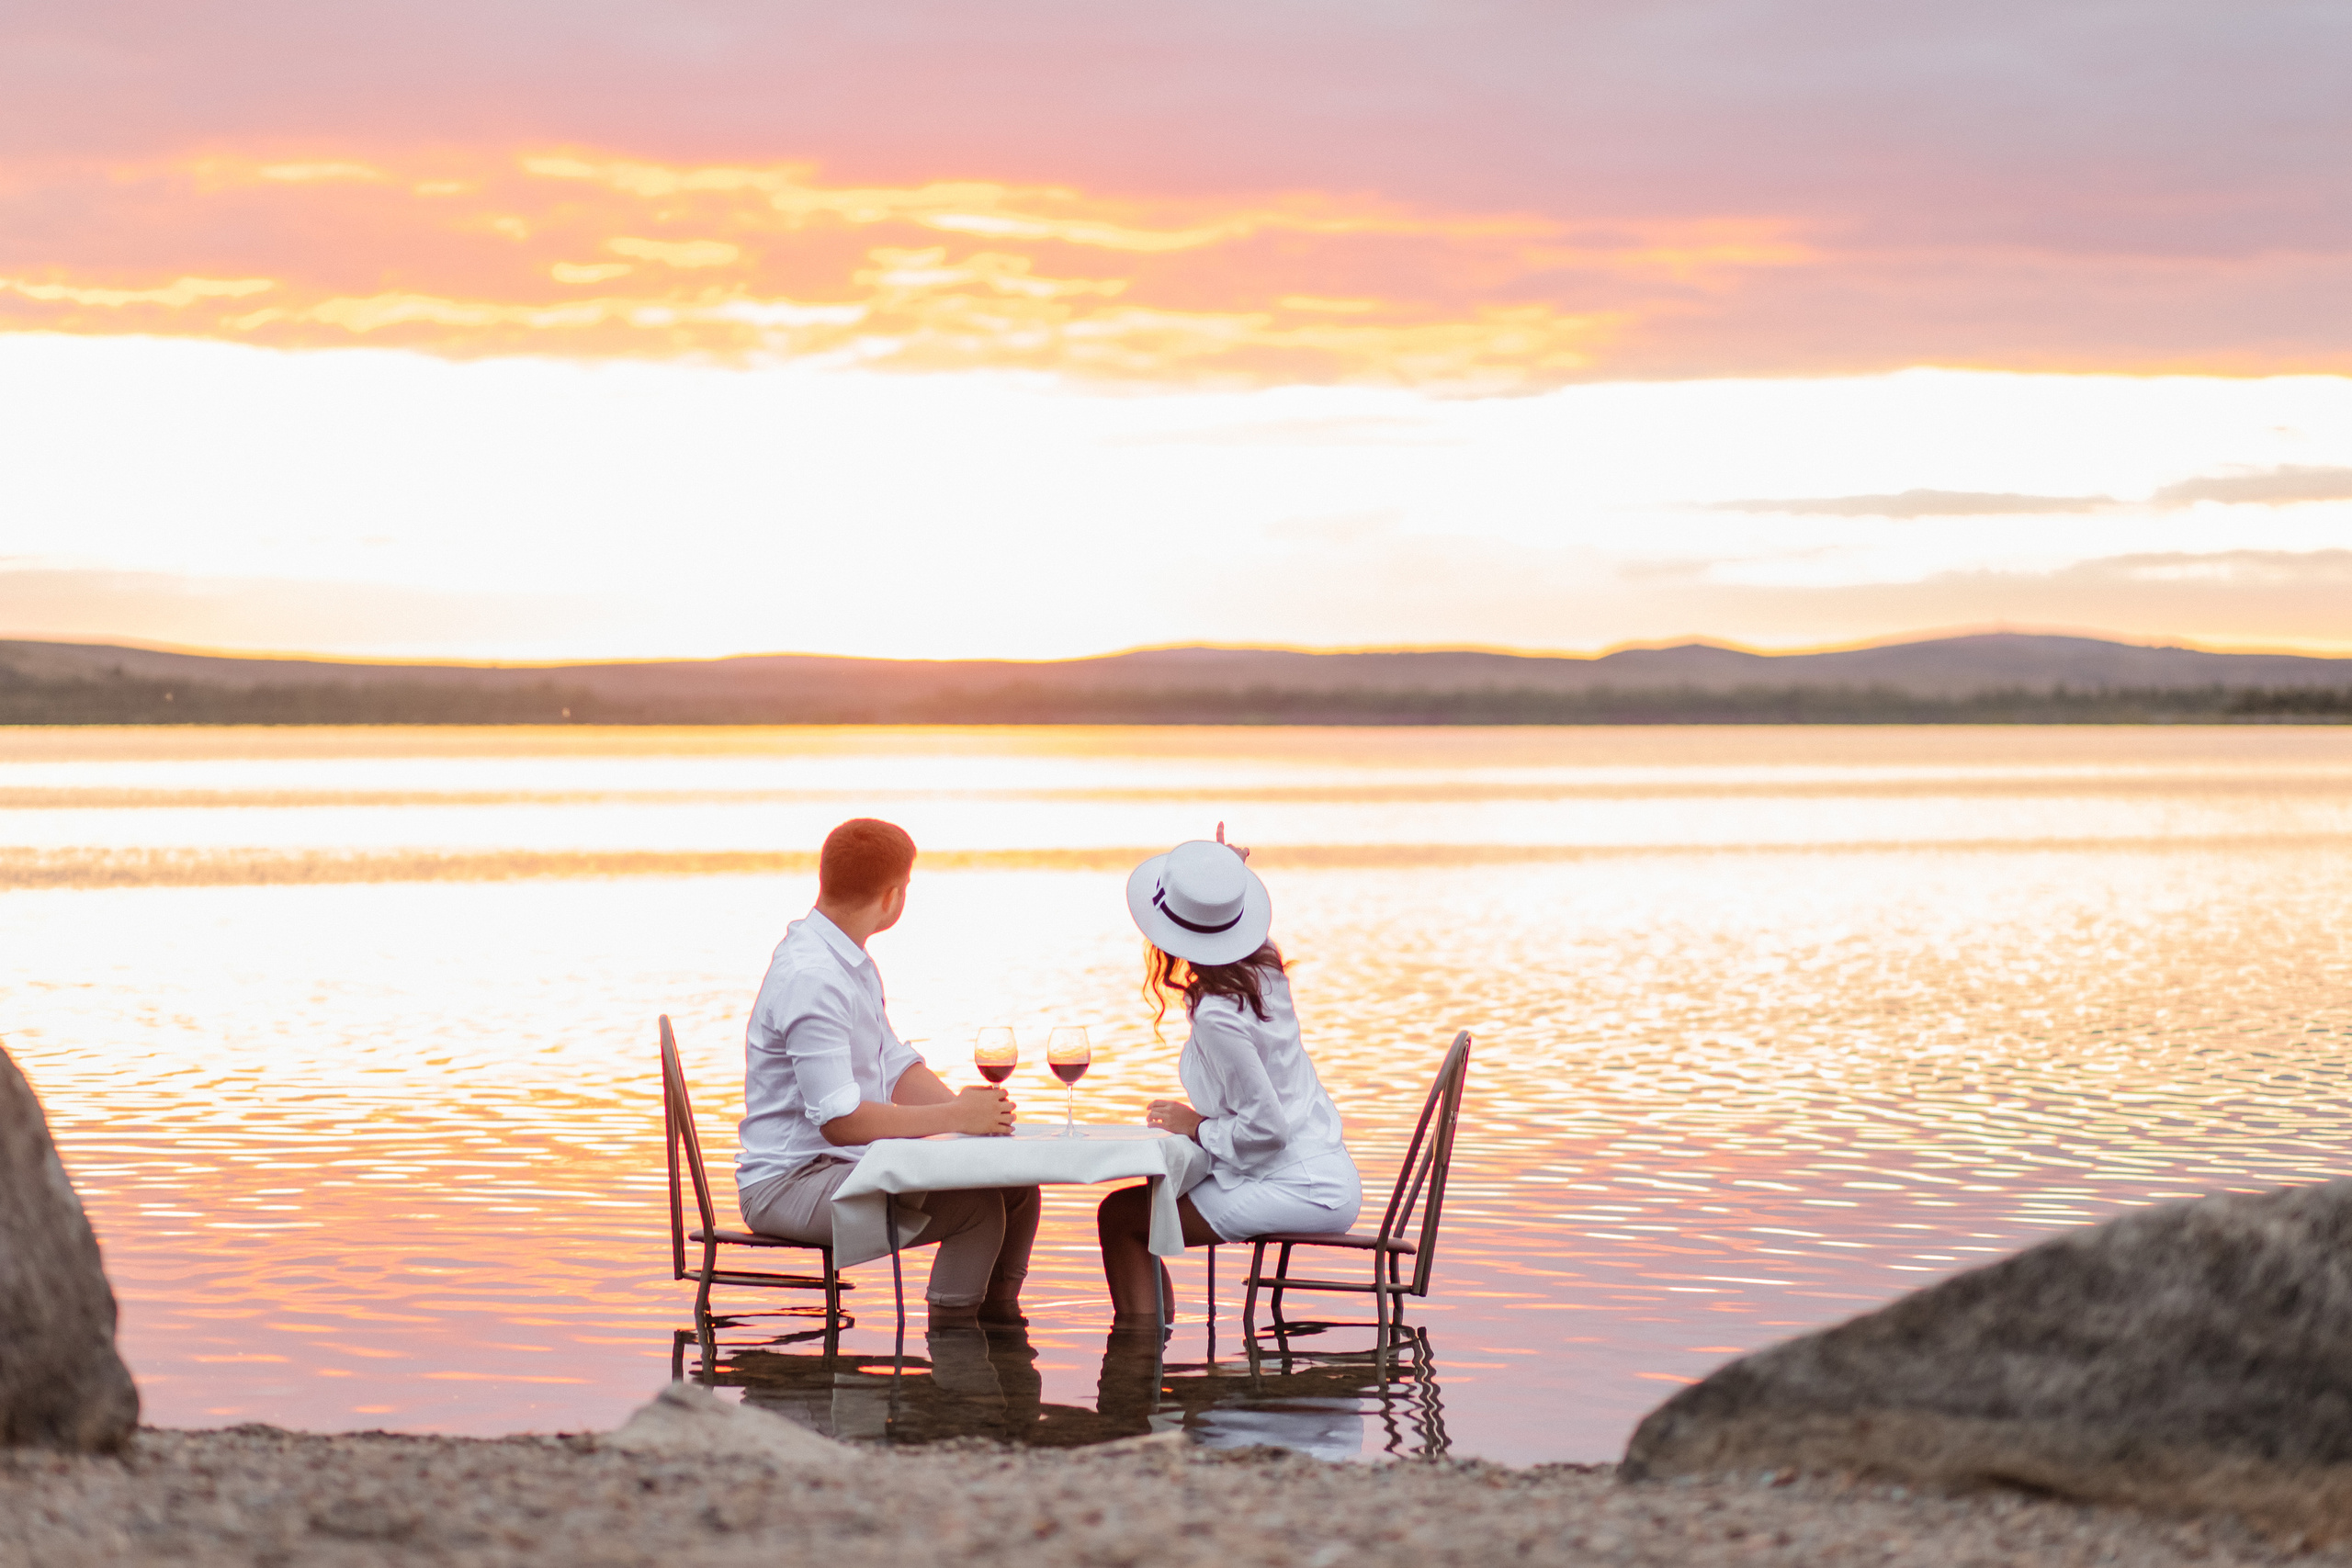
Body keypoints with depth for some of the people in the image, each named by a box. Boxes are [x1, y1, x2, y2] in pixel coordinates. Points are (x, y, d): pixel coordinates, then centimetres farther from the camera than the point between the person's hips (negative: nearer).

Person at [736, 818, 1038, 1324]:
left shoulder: (851, 962, 14)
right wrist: (954, 1117, -20)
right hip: (789, 1183, -10)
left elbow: (897, 1069, 15)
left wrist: (970, 1108, -4)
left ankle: (999, 1323, 12)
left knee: (1016, 1185, 1)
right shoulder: (811, 978, -21)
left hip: (849, 1167, 10)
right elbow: (840, 1121, -25)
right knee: (976, 1206, -26)